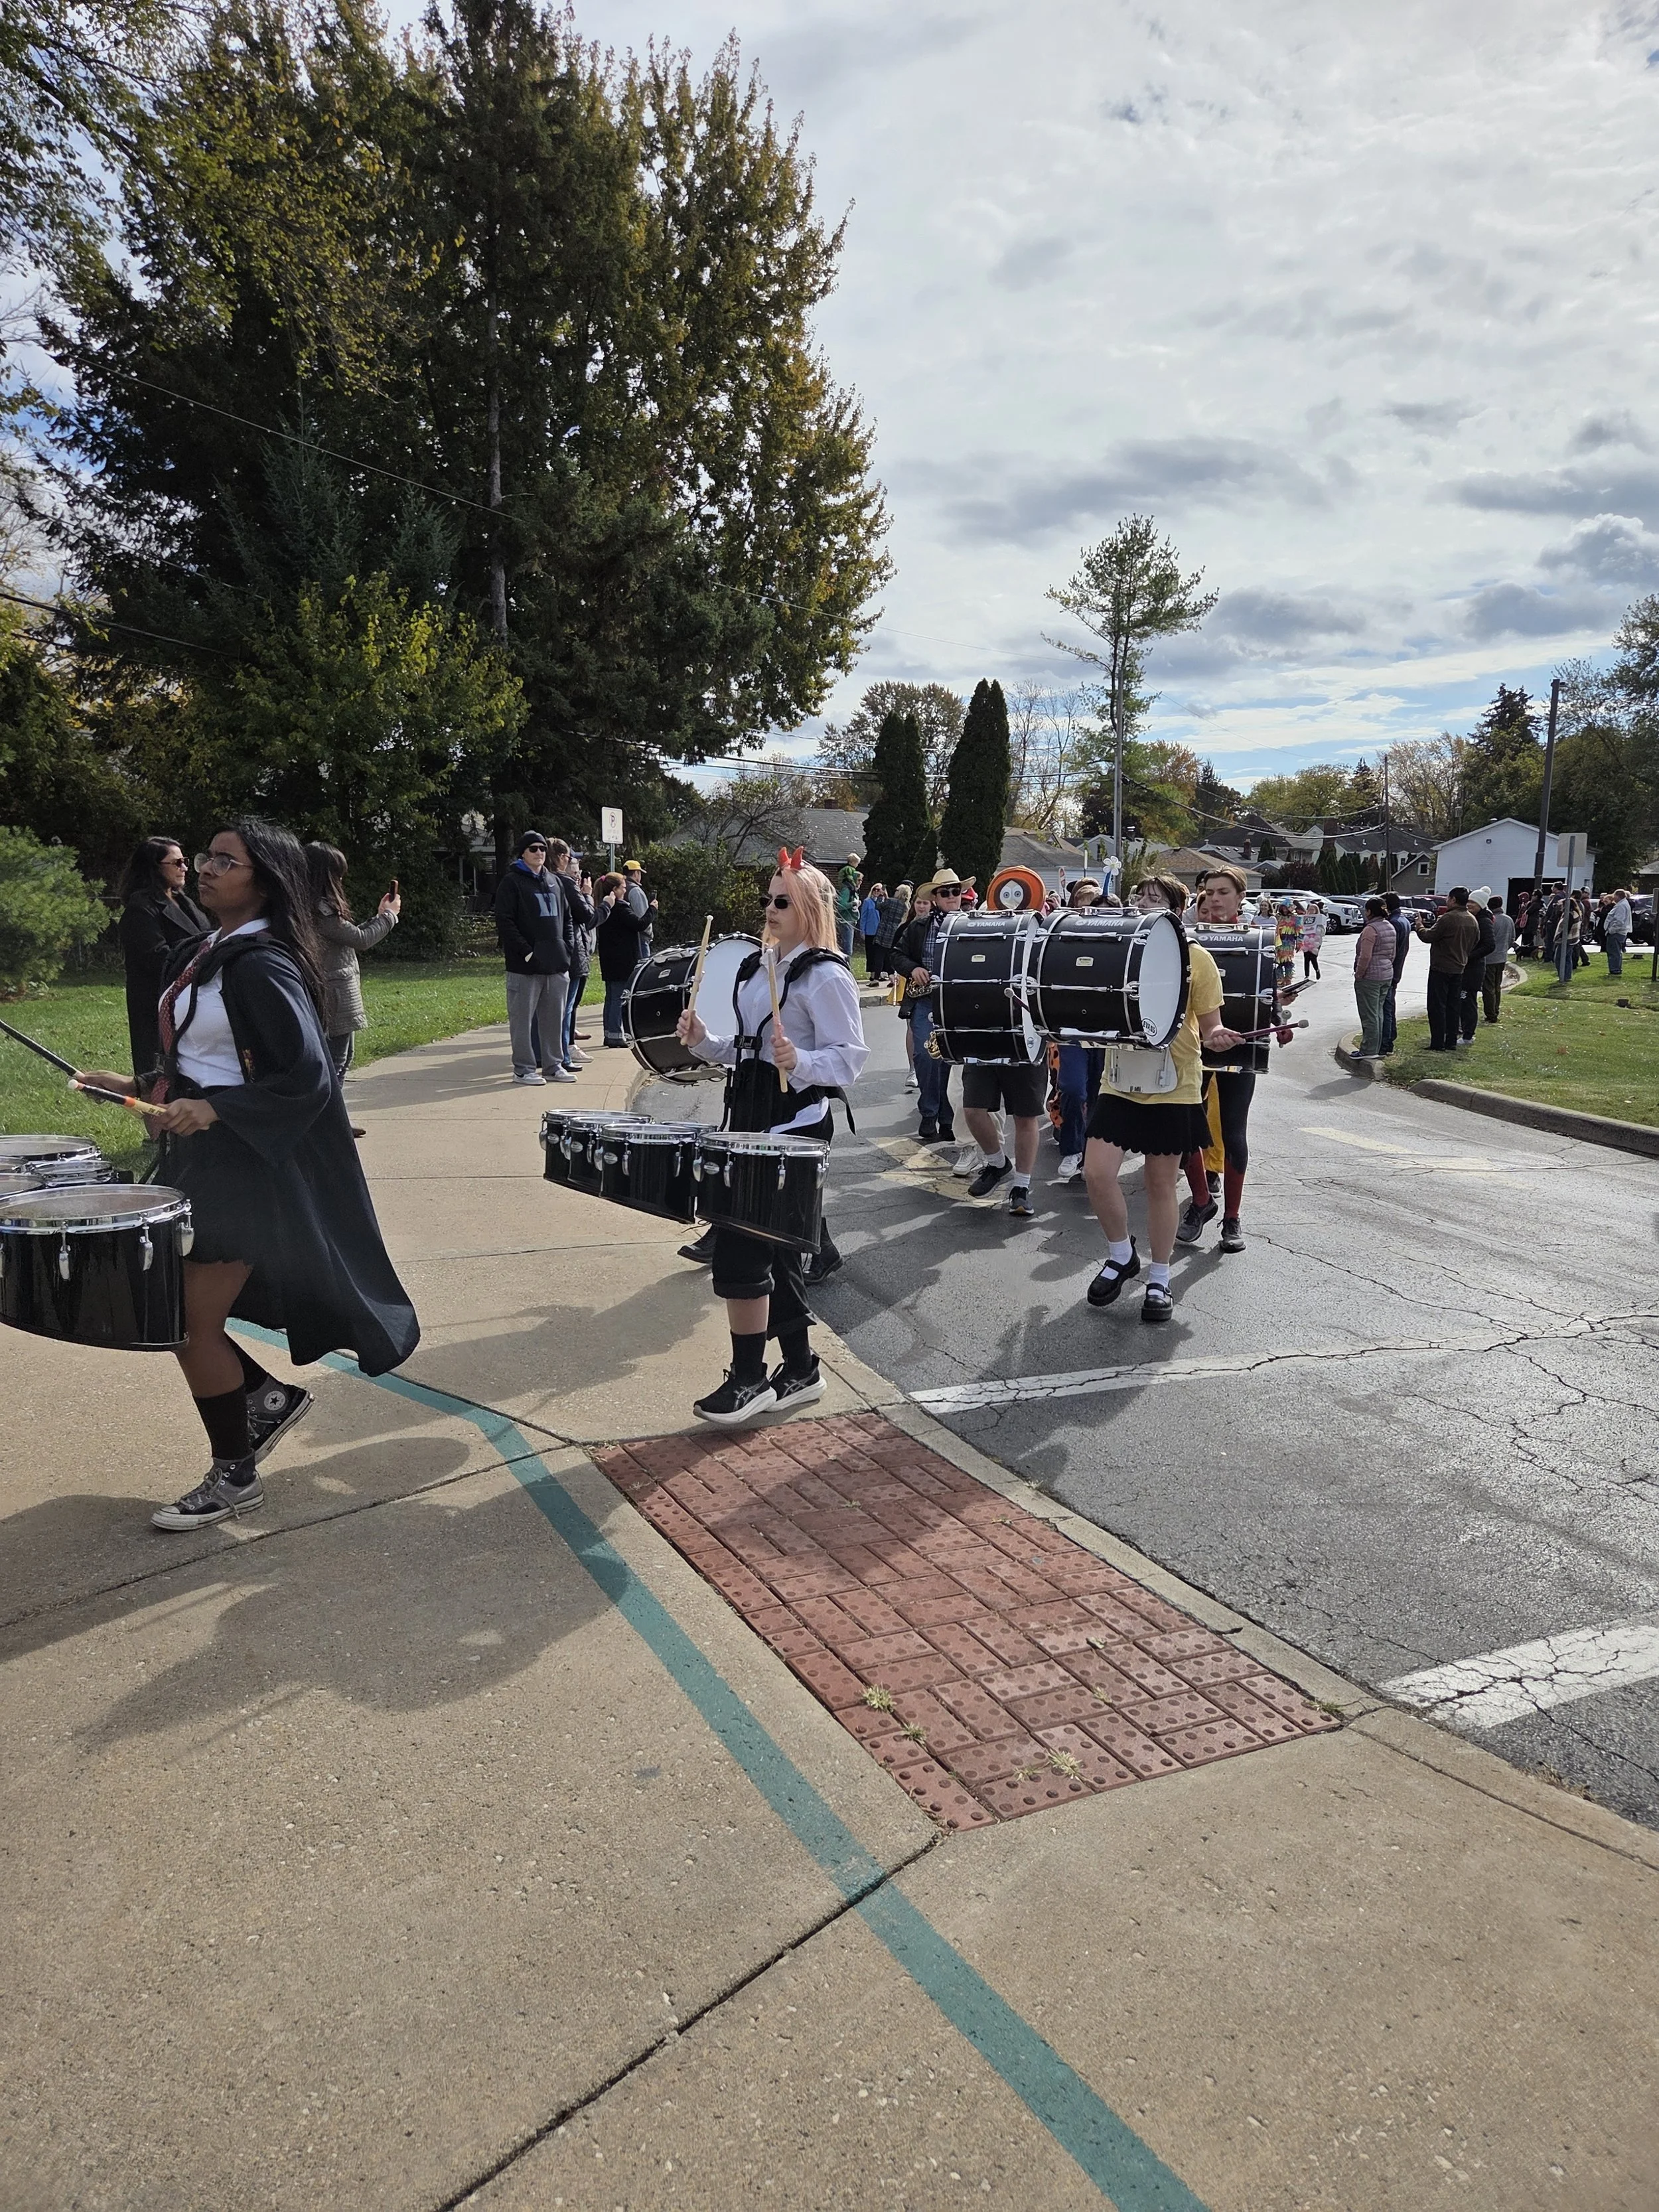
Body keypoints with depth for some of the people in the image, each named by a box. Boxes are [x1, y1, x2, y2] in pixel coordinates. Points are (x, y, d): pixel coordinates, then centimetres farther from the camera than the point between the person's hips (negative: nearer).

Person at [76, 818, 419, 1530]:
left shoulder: (262, 965, -18)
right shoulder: (200, 952, 10)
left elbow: (307, 1077, -23)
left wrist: (212, 1111, -26)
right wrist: (141, 1087, 11)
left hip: (243, 1165, -9)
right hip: (197, 1157, 9)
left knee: (190, 1323, -1)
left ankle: (234, 1477, 19)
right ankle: (271, 1396, 31)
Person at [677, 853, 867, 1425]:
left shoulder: (826, 976, -12)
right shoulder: (757, 967, 14)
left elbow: (850, 1055, -17)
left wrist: (798, 1062, -33)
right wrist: (704, 1041, 4)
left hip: (795, 1129, -9)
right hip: (752, 1121, 9)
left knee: (740, 1249, -10)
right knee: (775, 1252, 14)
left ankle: (749, 1379, 2)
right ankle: (800, 1371, 26)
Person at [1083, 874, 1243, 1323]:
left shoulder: (1196, 959, -3)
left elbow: (1209, 1025, -1)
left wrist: (1219, 1036, -23)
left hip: (1173, 1086, -2)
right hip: (1120, 1081, 3)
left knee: (1161, 1183, 6)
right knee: (1096, 1172, -9)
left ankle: (1159, 1279, 21)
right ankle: (1121, 1255, 16)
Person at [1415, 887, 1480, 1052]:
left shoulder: (1448, 918, -17)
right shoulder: (1473, 921, 8)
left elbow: (1428, 936, -15)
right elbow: (1475, 942, 15)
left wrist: (1420, 925, 3)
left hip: (1441, 968, -8)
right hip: (1459, 969, 8)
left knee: (1437, 1006, -3)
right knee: (1453, 1007, 13)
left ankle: (1438, 1043, -4)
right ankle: (1451, 1042, 16)